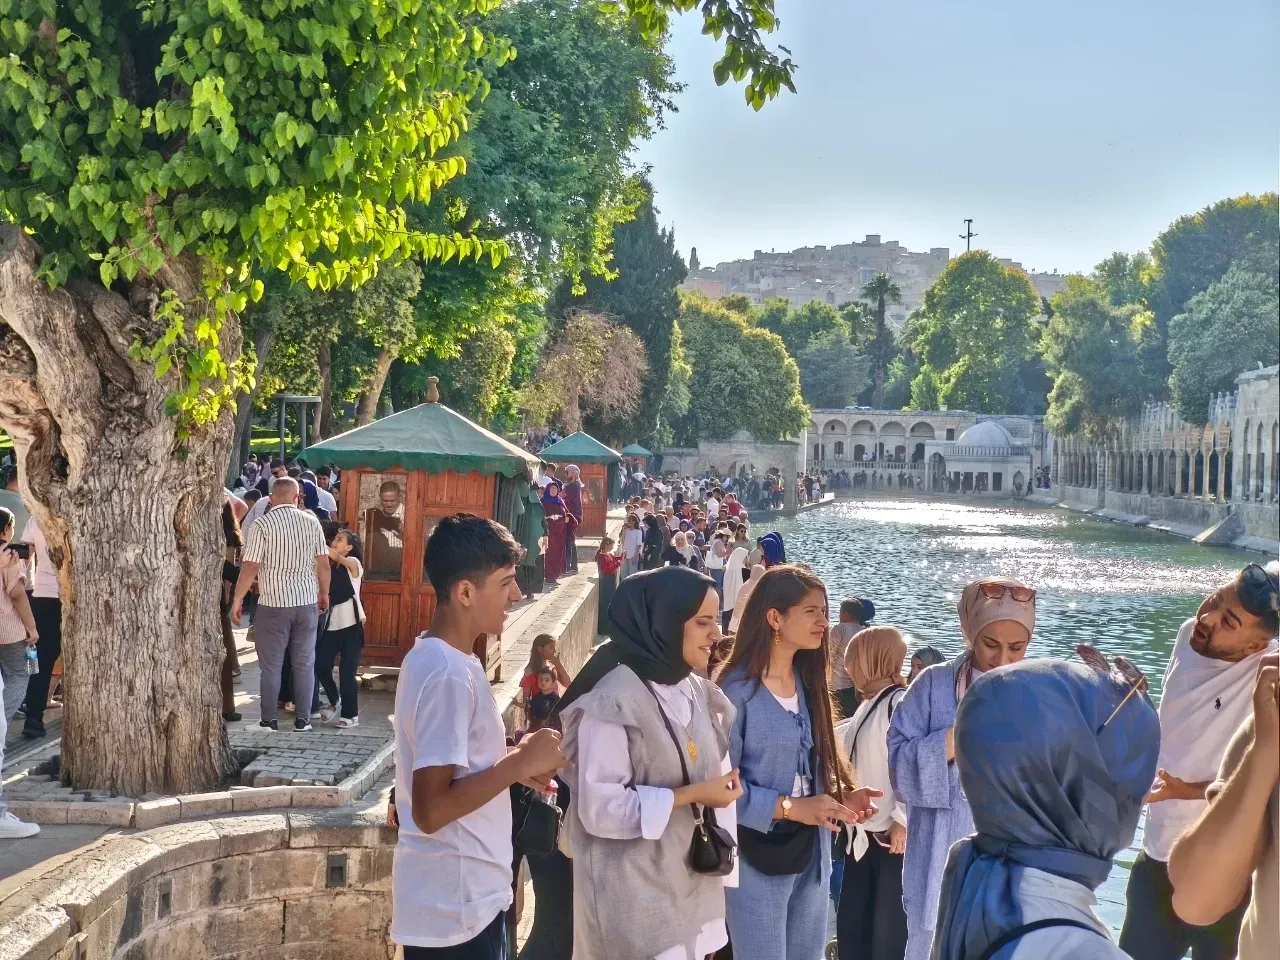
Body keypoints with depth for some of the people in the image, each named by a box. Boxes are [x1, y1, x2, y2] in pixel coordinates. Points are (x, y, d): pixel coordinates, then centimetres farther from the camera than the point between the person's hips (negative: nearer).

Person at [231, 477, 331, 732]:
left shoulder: (262, 525, -9)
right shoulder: (312, 522, 0)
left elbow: (250, 568, -11)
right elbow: (323, 564, 4)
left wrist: (237, 600, 0)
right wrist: (324, 593, 19)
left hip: (274, 604, -3)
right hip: (307, 602, 3)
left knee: (271, 666, 6)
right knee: (304, 664, 10)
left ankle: (269, 720, 8)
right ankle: (302, 719, 13)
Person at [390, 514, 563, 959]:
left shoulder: (431, 655, 7)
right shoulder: (449, 673, -23)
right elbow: (430, 809, -27)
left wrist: (516, 761, 5)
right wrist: (520, 761, -20)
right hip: (457, 908, -9)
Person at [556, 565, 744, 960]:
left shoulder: (694, 690, 8)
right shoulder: (613, 698, -17)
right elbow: (599, 809, -21)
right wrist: (690, 795, -19)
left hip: (689, 882, 7)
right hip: (634, 892, -7)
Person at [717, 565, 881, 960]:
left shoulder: (808, 682, 8)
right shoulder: (737, 689, -16)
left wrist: (839, 796, -5)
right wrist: (789, 807, -23)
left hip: (810, 853, 7)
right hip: (757, 857, -7)